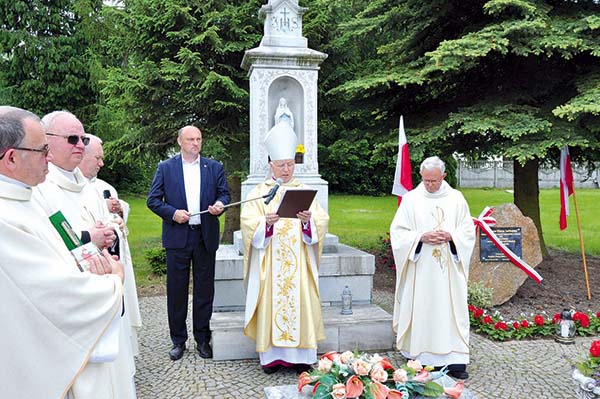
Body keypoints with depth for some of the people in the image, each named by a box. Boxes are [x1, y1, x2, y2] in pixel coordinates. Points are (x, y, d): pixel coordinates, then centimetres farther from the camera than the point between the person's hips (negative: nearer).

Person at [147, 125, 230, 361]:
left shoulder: (215, 167, 9)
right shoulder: (165, 168, 4)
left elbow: (224, 193, 9)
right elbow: (152, 200, 2)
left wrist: (220, 204, -14)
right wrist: (172, 213, -13)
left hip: (206, 236, 1)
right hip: (177, 237, -1)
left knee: (205, 289, 7)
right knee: (176, 290, 6)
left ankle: (202, 339, 21)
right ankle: (178, 340, 20)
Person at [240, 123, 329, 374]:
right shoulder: (259, 192, 6)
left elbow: (322, 221, 1)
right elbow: (248, 222, -5)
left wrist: (309, 220, -20)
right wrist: (266, 222, -24)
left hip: (299, 262, 1)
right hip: (269, 263, -1)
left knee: (300, 303, 1)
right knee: (271, 304, -1)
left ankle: (301, 354, 10)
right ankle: (271, 355, 9)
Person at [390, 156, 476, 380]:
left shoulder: (456, 198, 6)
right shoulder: (411, 199, 1)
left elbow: (468, 230, 9)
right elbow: (397, 232, 0)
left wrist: (450, 236, -11)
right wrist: (421, 237, -14)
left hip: (448, 269, 1)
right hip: (420, 269, -1)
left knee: (451, 309, -1)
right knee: (420, 310, 2)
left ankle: (454, 359, 5)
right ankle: (420, 357, 13)